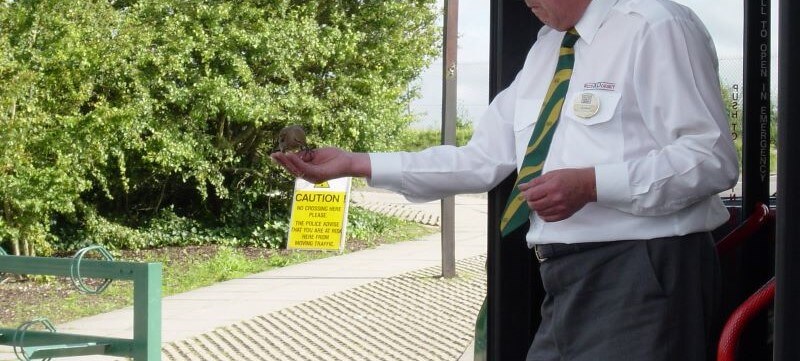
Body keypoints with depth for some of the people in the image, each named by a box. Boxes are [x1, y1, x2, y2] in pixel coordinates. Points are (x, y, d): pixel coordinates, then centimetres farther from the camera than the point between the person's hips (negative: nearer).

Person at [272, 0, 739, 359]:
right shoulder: (546, 48, 17)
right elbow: (483, 160, 14)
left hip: (641, 279, -8)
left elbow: (713, 158, -14)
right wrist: (357, 164, 9)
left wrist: (591, 184, -22)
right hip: (569, 284, 8)